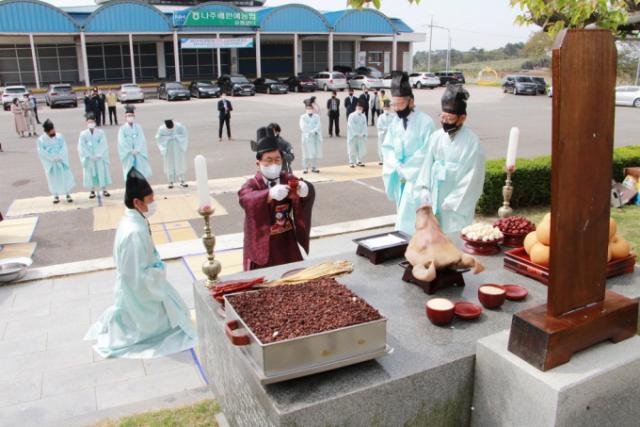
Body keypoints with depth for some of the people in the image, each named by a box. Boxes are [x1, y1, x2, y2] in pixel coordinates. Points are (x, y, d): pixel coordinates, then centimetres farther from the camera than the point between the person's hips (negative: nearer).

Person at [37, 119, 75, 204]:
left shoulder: (59, 136, -1)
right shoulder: (41, 140, -5)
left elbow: (64, 148, -3)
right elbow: (42, 152, -10)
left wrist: (59, 157, -15)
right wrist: (52, 158, -17)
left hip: (61, 161, 1)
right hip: (50, 163, -1)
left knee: (65, 177, 2)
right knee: (53, 179, 6)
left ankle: (68, 194, 14)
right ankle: (56, 196, 19)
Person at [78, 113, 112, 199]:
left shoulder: (100, 132, -1)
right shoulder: (83, 134, -2)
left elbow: (103, 145, -4)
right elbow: (82, 147, -4)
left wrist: (98, 155, -14)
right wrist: (90, 156, -13)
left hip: (100, 158, 0)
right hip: (88, 159, 0)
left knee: (102, 173, 4)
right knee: (90, 174, 3)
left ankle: (104, 190, 12)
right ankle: (92, 191, 11)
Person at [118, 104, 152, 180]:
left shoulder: (138, 127, 4)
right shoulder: (122, 129, -1)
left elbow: (142, 139, -2)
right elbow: (122, 142, -6)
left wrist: (137, 150, -14)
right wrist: (131, 151, -12)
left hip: (139, 154, 2)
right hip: (128, 155, -1)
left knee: (140, 172, 3)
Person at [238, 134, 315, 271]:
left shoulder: (288, 179, -1)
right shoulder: (251, 184, -9)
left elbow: (310, 190, -19)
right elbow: (247, 200, -32)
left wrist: (304, 189, -45)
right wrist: (270, 194, -52)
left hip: (287, 244, 3)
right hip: (261, 245, -3)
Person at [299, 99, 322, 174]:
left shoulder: (317, 117, 9)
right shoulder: (303, 117, 4)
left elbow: (318, 126, -1)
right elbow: (303, 127, -6)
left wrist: (314, 131, -16)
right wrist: (310, 132, -12)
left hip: (315, 137, 2)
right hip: (306, 137, -2)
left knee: (315, 152, 4)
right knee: (306, 153, -3)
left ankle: (314, 167, 14)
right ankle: (305, 168, 3)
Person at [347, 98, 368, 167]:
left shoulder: (363, 116, 6)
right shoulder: (352, 116, -7)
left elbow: (365, 126, 5)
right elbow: (352, 126, -11)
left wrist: (363, 134, -8)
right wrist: (357, 134, -14)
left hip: (361, 136, 4)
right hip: (353, 136, -4)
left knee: (362, 149, 4)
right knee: (352, 149, 0)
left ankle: (359, 161, 19)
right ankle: (351, 162, 10)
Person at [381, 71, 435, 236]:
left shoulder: (425, 122, -13)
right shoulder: (395, 121, 5)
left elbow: (426, 152, -15)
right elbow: (387, 147, 6)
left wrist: (405, 168, -13)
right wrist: (397, 167, -10)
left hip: (417, 177, -6)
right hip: (399, 177, 6)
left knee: (407, 219, -10)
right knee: (403, 215, 14)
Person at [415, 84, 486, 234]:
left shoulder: (472, 142, -12)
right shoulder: (436, 137, 3)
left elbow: (472, 178, -12)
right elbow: (427, 165, 8)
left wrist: (451, 202, -13)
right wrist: (424, 192, -3)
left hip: (458, 207, -5)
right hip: (434, 202, 5)